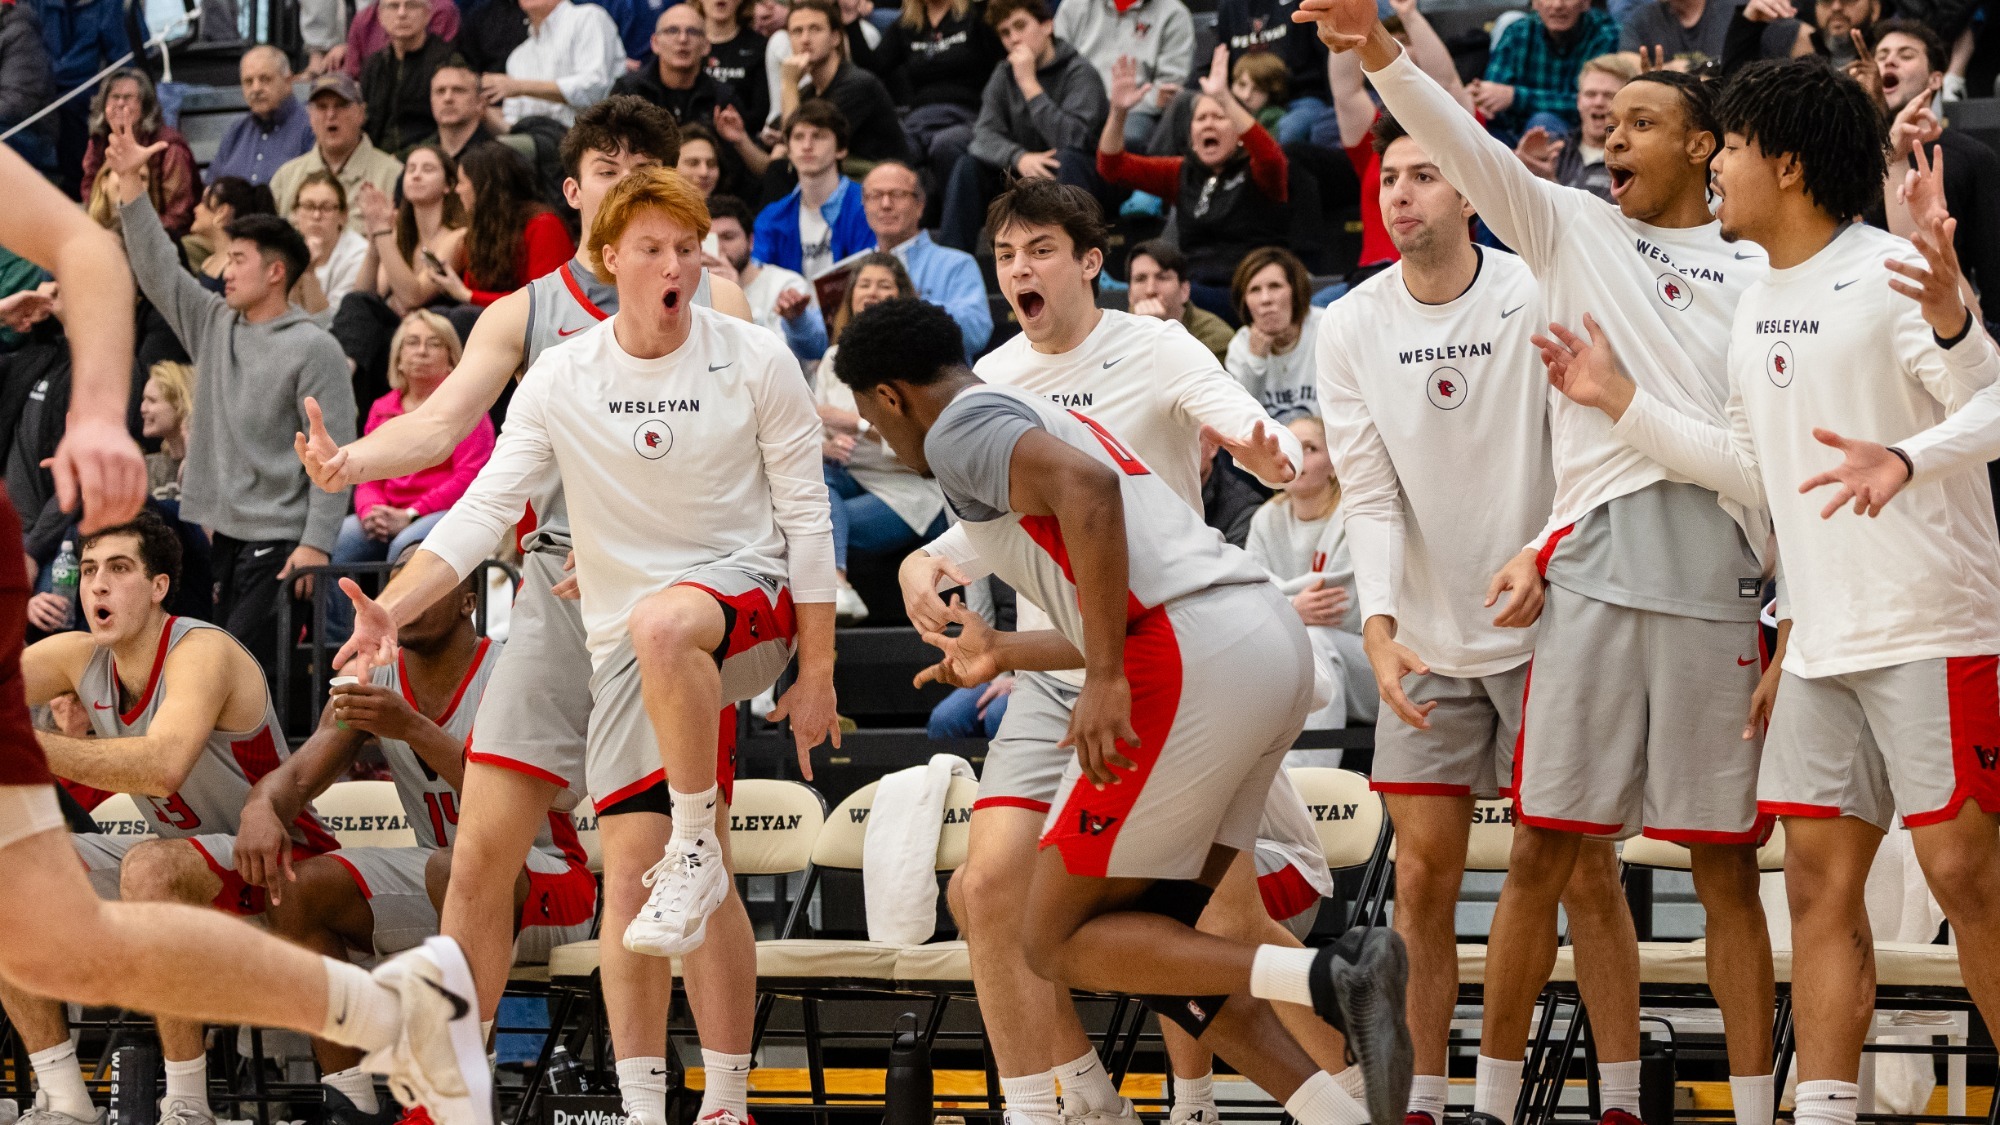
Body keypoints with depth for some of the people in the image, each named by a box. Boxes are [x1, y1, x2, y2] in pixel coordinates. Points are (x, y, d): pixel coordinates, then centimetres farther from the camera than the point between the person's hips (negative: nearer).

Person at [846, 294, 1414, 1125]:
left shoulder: (961, 428, 2)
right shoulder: (1049, 417, 32)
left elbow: (1087, 488, -20)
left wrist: (1105, 678, -20)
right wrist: (1003, 652, 56)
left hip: (1190, 666, -9)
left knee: (1057, 941, 1)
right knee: (1150, 938, 16)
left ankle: (1330, 978, -17)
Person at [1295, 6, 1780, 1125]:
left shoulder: (1760, 273, 13)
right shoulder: (1572, 227, 14)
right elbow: (1470, 150, 0)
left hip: (1719, 573, -1)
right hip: (1589, 568, 1)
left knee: (1726, 865, 1)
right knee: (1543, 849, 0)